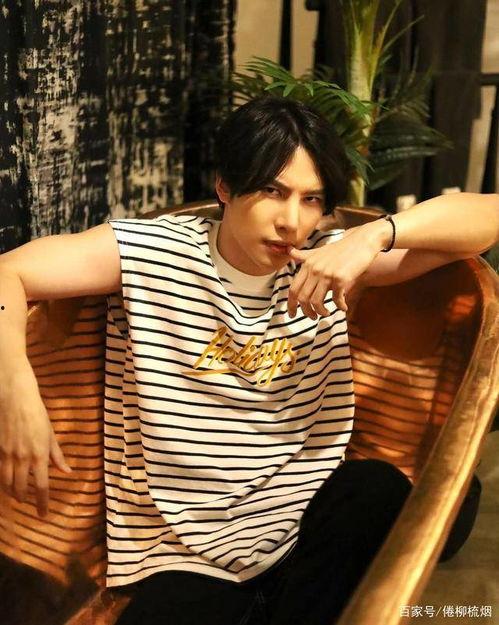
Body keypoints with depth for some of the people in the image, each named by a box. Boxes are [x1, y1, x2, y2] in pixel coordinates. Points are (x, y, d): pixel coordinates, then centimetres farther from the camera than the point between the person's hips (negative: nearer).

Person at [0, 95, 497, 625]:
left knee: (379, 489, -25)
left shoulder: (329, 261, 0)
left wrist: (377, 234, -20)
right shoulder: (149, 250, -4)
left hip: (303, 537, 4)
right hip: (186, 558, -3)